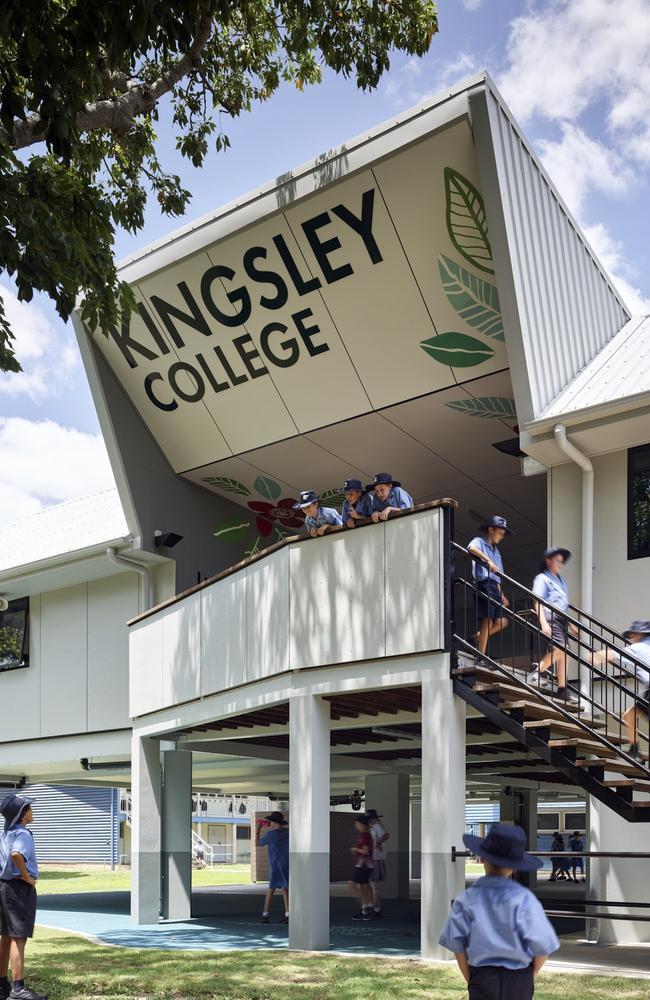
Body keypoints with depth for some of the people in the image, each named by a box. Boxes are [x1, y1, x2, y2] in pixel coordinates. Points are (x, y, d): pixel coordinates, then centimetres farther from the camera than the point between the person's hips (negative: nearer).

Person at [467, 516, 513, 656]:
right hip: (484, 584, -8)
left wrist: (501, 595, 20)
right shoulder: (479, 541, 4)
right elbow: (471, 548, -23)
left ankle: (477, 639, 14)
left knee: (502, 621, 1)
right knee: (487, 620, -13)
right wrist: (488, 560, -32)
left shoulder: (495, 550, 27)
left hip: (494, 587, 8)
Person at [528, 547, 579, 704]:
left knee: (563, 653, 6)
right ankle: (538, 671, -9)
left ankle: (563, 689, 8)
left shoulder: (560, 579, 25)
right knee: (559, 649, -23)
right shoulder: (542, 578, 0)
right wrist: (543, 623, -22)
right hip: (550, 616, -9)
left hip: (561, 619, 9)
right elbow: (538, 603, -10)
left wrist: (571, 625, 27)